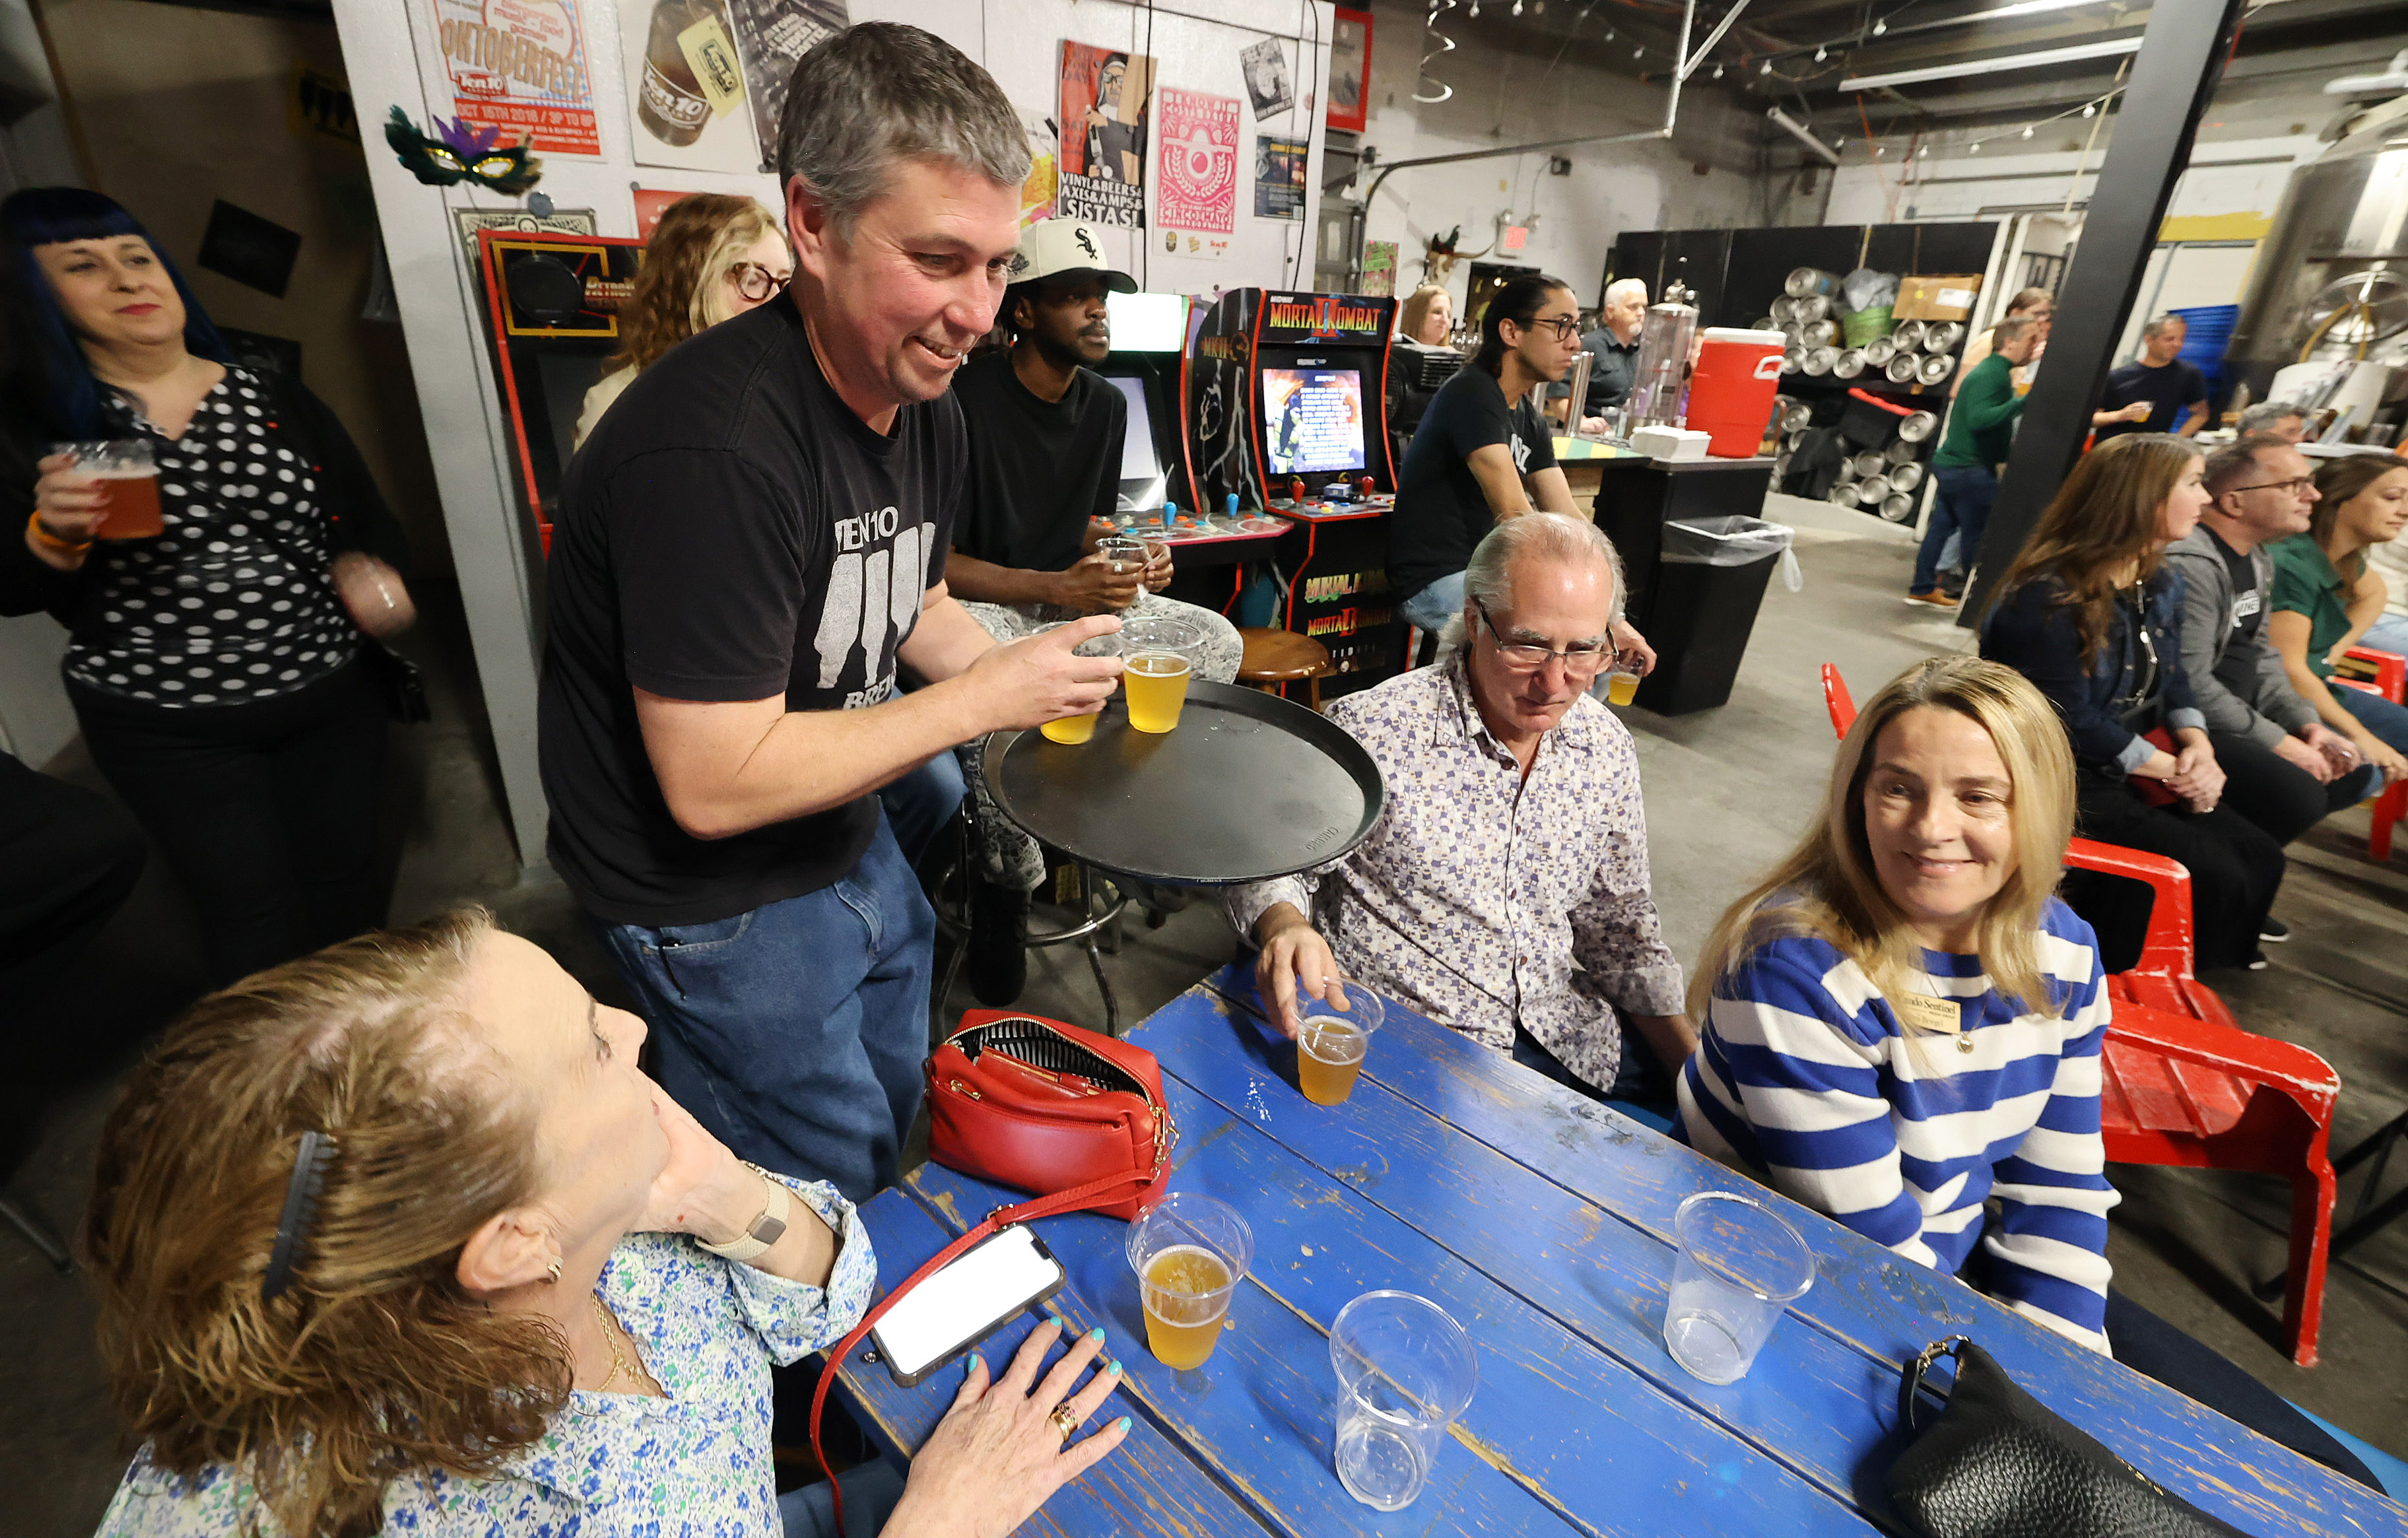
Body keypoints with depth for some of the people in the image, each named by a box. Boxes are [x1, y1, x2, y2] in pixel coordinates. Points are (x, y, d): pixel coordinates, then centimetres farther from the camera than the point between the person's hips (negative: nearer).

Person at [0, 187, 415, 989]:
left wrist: (368, 570, -13)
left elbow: (363, 515, 9)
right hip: (167, 727, -1)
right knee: (250, 908, 3)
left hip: (331, 694, 2)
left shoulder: (276, 401, 4)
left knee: (343, 875, 12)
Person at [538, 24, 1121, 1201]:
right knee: (830, 1194, 12)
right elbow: (715, 785, -31)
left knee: (901, 1119, 28)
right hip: (717, 899, -8)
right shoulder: (716, 445, -32)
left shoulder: (927, 402, -3)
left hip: (850, 842, 8)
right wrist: (982, 697, -26)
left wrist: (1029, 674, -6)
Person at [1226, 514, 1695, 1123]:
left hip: (1564, 1030, 5)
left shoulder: (1607, 748, 0)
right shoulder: (1371, 730, -19)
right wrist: (1283, 926, -33)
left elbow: (1619, 920, 10)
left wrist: (1694, 1064, 2)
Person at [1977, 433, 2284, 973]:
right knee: (2211, 876, -15)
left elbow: (2172, 679, 13)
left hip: (2120, 771, 10)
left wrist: (2197, 746, -7)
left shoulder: (2159, 586, 8)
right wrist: (2176, 771, -13)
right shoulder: (2048, 599, -22)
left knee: (2259, 858, 4)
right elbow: (2071, 723, -22)